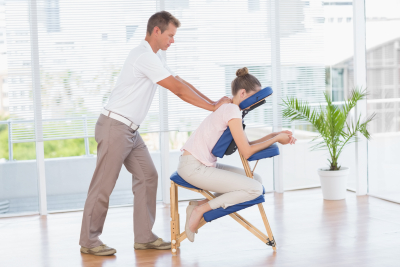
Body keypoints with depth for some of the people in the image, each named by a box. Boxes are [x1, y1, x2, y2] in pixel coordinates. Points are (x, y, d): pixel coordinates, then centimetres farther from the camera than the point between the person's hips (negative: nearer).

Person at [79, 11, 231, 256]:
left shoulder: (154, 57, 15)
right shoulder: (145, 56, -17)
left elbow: (182, 84, 15)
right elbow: (178, 90, -18)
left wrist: (214, 102, 7)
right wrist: (213, 107, -11)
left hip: (131, 131, 10)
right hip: (115, 127, -10)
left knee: (147, 177, 6)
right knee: (104, 185, -3)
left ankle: (144, 237, 12)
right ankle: (89, 241, 7)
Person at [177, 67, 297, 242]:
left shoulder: (228, 108, 14)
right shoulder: (232, 110, -15)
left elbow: (245, 144, 13)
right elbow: (246, 152, -16)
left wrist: (274, 135, 5)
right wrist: (276, 139, -5)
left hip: (205, 164, 10)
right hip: (193, 167, -10)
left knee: (256, 179, 9)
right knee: (255, 188, -15)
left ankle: (200, 205, 5)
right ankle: (200, 209, -6)